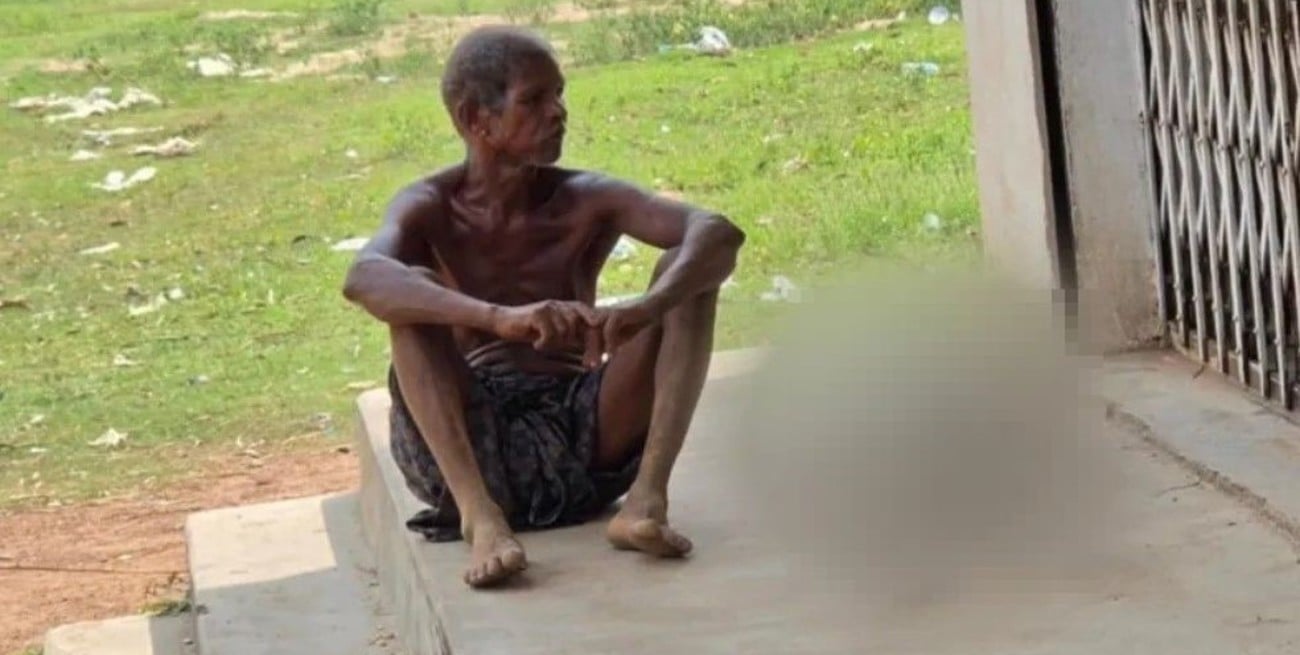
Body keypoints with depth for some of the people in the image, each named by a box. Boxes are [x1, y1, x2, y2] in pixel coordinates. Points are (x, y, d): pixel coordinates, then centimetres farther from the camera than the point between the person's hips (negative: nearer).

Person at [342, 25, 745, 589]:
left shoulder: (588, 200, 2)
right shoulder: (431, 209, -3)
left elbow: (719, 234, -14)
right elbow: (363, 279, -27)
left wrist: (646, 307, -37)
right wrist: (502, 319, -45)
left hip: (584, 433, 2)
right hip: (470, 442, -2)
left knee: (689, 268, -13)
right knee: (417, 289, -24)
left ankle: (647, 498, -28)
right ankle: (479, 514, -38)